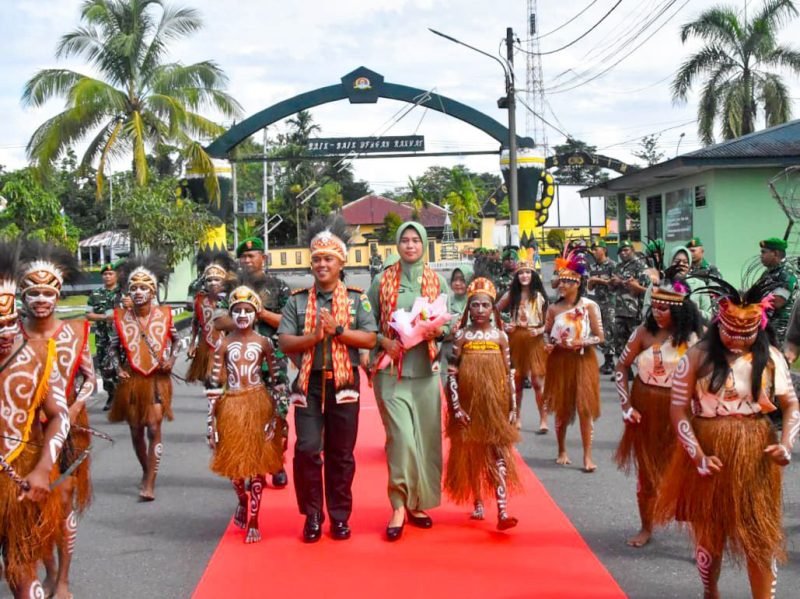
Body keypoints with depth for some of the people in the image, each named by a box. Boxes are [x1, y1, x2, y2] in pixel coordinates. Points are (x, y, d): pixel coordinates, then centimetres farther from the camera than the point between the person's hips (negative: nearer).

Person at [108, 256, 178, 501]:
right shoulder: (121, 317, -4)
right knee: (136, 431, 11)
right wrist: (118, 367, -6)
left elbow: (176, 339, 13)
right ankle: (146, 470, 34)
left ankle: (149, 483, -5)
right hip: (132, 380, 2)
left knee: (154, 429, -9)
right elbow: (113, 347, 9)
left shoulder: (164, 314, -4)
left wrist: (172, 359, -3)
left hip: (157, 379, -2)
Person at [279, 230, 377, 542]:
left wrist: (338, 329, -15)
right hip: (309, 381, 0)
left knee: (341, 453, 6)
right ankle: (312, 515, 8)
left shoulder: (357, 298, 4)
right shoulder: (297, 300, 6)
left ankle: (340, 515, 18)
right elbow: (285, 342, 0)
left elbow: (369, 339, -4)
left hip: (343, 381, 0)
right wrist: (315, 335, -16)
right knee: (307, 449, -6)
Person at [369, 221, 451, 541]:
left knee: (427, 438, 6)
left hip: (426, 370, 2)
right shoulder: (382, 281, 2)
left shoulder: (437, 281, 7)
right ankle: (399, 505, 2)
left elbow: (448, 325, 9)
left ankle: (418, 502, 20)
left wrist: (437, 330, -12)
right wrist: (384, 342, -13)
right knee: (402, 437, -10)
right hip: (392, 371, -2)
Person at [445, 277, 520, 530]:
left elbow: (509, 374, 4)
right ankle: (478, 504, 23)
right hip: (469, 403, 0)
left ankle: (502, 512, -11)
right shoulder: (462, 335, -3)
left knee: (499, 454, -6)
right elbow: (451, 373, -5)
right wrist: (456, 406, -12)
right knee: (471, 454, 9)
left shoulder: (500, 336, 1)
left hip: (495, 404, 0)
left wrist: (513, 407, 1)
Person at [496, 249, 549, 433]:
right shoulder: (511, 295, 6)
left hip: (535, 341, -2)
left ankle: (543, 420, -2)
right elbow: (495, 311, 12)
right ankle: (516, 418, 20)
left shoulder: (540, 296, 2)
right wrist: (503, 326, -1)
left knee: (537, 381, -6)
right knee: (516, 380, 9)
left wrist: (541, 330, -17)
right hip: (515, 340, 2)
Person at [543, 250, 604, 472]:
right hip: (559, 361, 2)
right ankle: (562, 451, 25)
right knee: (561, 408, 9)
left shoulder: (589, 306, -5)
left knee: (585, 408, -5)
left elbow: (599, 337, -5)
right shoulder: (554, 308, 2)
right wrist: (548, 344, -10)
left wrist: (577, 342, -18)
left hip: (583, 361, -2)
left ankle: (587, 456, 1)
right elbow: (547, 334, 12)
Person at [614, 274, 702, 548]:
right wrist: (626, 405, -6)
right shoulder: (645, 332, -7)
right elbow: (621, 366, -1)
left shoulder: (695, 336, -8)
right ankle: (646, 527, 29)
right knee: (646, 470, 13)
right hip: (646, 409, 2)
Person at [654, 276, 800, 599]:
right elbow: (678, 411, -9)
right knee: (710, 533, 12)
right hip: (711, 453, -1)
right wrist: (697, 455, -15)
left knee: (761, 535, 5)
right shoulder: (698, 357, -9)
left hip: (756, 455, 1)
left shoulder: (770, 357, -1)